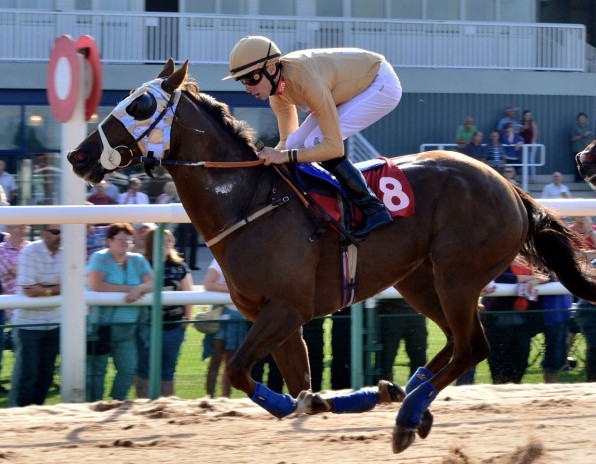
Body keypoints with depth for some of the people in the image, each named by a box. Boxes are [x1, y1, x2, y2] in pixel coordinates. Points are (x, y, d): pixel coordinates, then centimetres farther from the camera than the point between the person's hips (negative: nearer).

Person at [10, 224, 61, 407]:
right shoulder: (30, 252, -15)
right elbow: (28, 289, -20)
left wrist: (43, 291, -15)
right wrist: (54, 288, -13)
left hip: (53, 322, 5)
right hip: (28, 322, -5)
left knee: (46, 373, 9)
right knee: (26, 373, -4)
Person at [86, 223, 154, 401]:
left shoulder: (138, 260, 10)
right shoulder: (99, 258, -5)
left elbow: (152, 283, 0)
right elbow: (95, 285, -20)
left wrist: (139, 288, -23)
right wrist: (127, 289, -15)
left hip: (128, 329, 5)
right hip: (102, 326, -5)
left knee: (128, 369, 2)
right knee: (97, 370, 1)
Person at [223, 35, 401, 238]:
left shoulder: (307, 80, -36)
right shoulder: (276, 86, -11)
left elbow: (334, 147, -36)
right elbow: (286, 140, 2)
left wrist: (285, 156, -38)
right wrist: (267, 157, -18)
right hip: (353, 88, 8)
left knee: (315, 142, -23)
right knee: (296, 144, -5)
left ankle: (373, 209, -17)